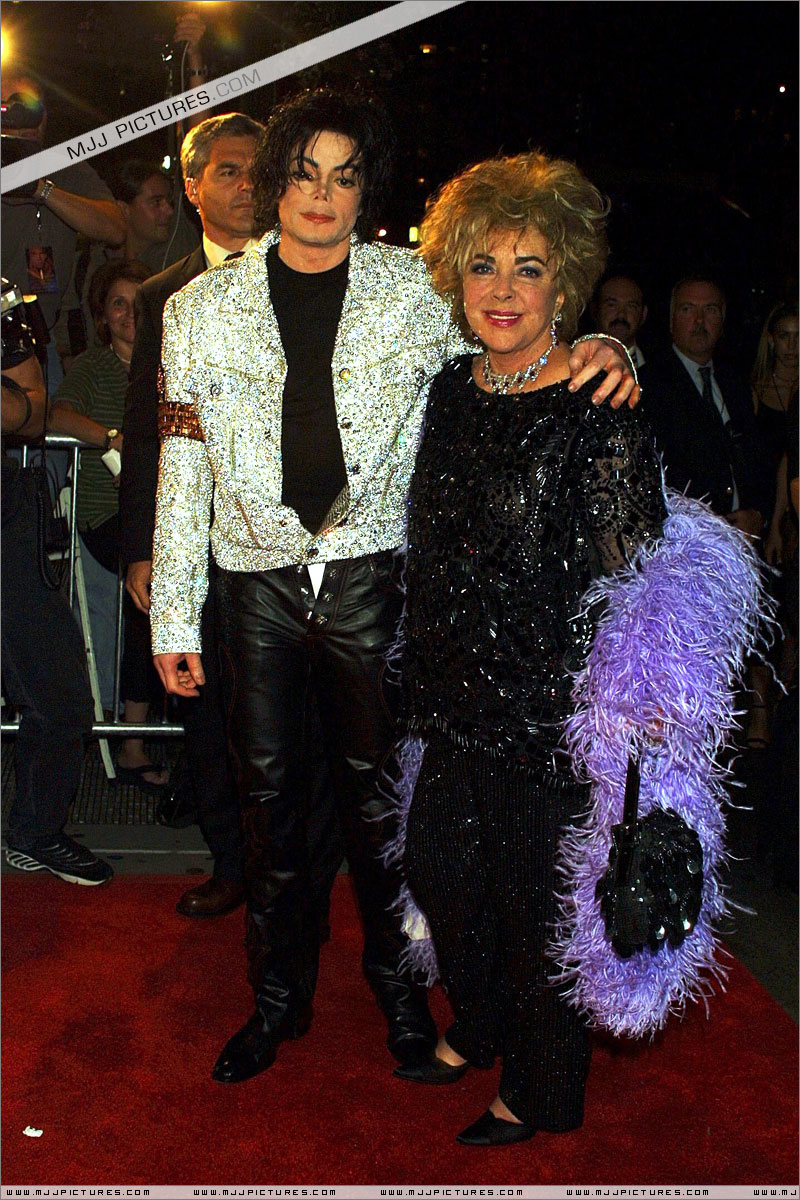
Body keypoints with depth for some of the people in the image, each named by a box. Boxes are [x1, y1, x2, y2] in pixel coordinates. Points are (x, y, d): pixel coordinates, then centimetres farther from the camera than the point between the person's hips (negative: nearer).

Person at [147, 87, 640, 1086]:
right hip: (257, 581, 1)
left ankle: (397, 979, 31)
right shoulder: (202, 307, 4)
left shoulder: (417, 289, 2)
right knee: (267, 789, 10)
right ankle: (279, 994, 30)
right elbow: (183, 466, 5)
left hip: (369, 577, -1)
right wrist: (172, 614, 3)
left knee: (375, 788, 8)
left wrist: (594, 348, -14)